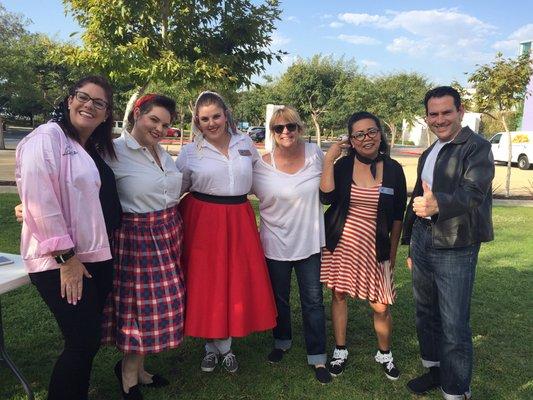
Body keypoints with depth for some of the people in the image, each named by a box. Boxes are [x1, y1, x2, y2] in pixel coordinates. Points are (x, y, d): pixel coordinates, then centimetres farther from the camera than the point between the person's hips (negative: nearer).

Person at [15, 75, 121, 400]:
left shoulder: (96, 149, 14)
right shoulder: (48, 137, -11)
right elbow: (39, 200, -19)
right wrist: (66, 257, -18)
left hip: (97, 257, 8)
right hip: (61, 262, -8)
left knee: (88, 340, 14)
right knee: (83, 342, -3)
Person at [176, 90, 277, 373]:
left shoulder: (245, 144, 5)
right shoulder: (190, 152, 0)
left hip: (238, 221, 2)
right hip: (202, 222, -2)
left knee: (237, 281, 5)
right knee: (205, 283, 4)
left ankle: (225, 346, 25)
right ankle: (212, 346, 25)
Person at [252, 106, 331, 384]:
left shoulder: (315, 153, -7)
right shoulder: (262, 165, -14)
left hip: (310, 243, 1)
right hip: (277, 243, 0)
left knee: (313, 301, 9)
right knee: (279, 298, 19)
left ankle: (317, 357, 25)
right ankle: (282, 342, 44)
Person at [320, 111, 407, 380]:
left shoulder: (394, 170, -2)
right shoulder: (343, 165, -3)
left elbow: (397, 216, 4)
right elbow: (326, 197, -18)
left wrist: (393, 252, 5)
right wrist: (329, 160, -18)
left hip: (374, 245, 0)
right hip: (340, 242, 1)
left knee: (381, 306, 1)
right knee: (338, 295, 12)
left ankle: (384, 354, 29)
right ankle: (340, 351, 32)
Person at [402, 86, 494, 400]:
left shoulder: (477, 147, -9)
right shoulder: (428, 154, 15)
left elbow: (474, 193, -25)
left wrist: (438, 203, -46)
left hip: (455, 248, -7)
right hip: (423, 240, 8)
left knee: (454, 326, -2)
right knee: (426, 312, 19)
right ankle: (435, 369, 38)